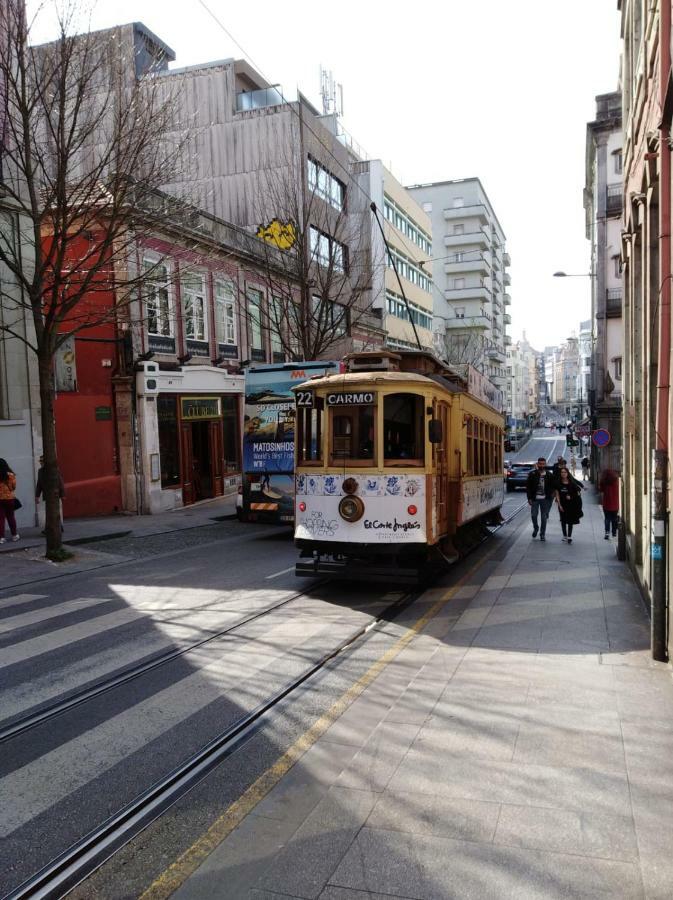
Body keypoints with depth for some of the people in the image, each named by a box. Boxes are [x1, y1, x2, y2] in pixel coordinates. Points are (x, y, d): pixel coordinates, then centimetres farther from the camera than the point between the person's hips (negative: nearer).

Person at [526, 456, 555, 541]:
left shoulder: (549, 475, 3)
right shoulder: (532, 474, -2)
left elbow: (552, 487, 11)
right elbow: (528, 487, -1)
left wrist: (550, 496, -1)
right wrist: (529, 498, -5)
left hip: (545, 499, 1)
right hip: (535, 498, -1)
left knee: (544, 517, 5)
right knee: (533, 515, -5)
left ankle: (542, 534, 16)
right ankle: (535, 528, 24)